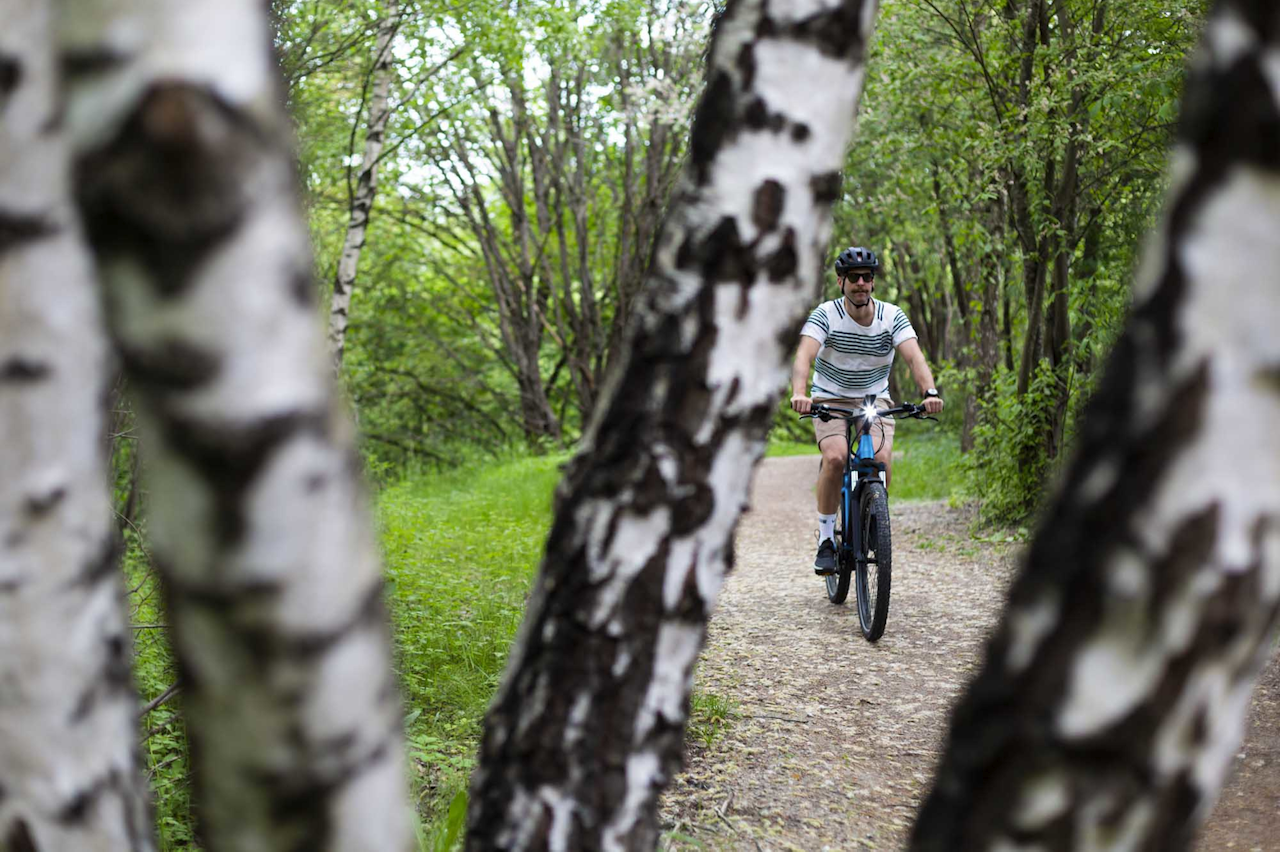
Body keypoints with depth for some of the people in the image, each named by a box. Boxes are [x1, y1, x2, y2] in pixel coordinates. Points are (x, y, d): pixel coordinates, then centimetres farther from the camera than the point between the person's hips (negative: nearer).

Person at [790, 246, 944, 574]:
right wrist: (799, 393, -50)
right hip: (830, 399, -2)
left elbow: (914, 357, -23)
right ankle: (826, 538, -11)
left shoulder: (892, 316, -11)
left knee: (882, 459, -24)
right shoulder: (825, 315, -16)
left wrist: (930, 392, -42)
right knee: (835, 457, -28)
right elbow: (804, 355, -31)